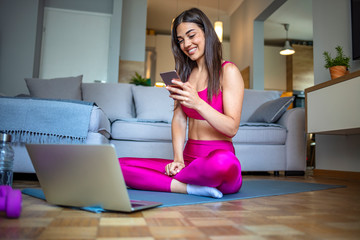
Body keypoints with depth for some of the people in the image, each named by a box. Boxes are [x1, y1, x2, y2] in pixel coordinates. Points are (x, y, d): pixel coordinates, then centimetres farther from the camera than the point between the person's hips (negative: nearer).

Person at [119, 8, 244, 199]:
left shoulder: (228, 71, -1)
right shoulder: (185, 74, 18)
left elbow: (232, 128, -9)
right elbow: (179, 119, 10)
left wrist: (198, 103, -23)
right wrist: (178, 159, -5)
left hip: (219, 155, -5)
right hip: (189, 159, 5)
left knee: (223, 162, -43)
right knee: (119, 165, -13)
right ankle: (190, 187, -17)